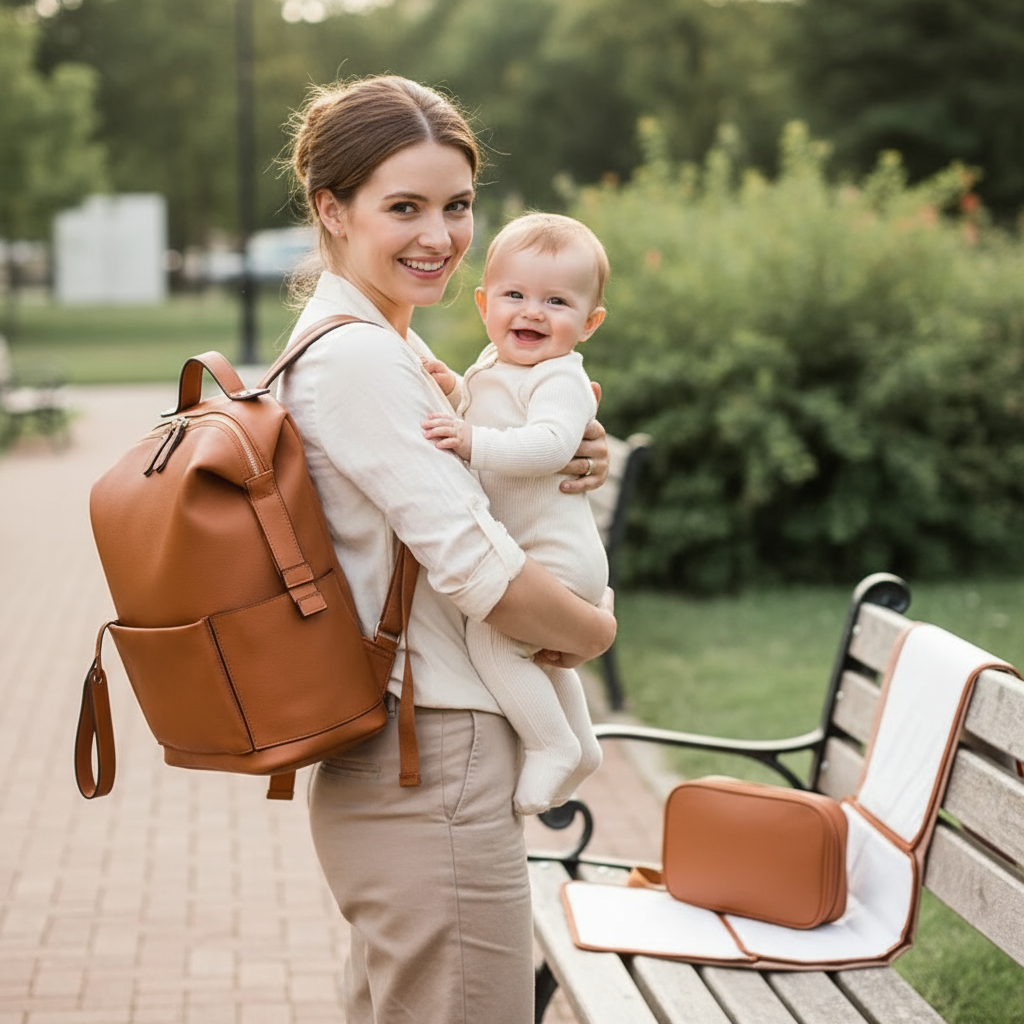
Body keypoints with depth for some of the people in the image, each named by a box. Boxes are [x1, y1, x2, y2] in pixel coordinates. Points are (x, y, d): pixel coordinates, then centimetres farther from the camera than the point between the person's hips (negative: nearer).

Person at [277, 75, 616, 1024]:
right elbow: (477, 568, -22)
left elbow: (442, 488, 24)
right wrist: (595, 629, -4)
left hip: (381, 769, 10)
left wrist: (573, 462, 4)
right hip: (435, 775, -10)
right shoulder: (358, 356, -18)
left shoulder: (378, 344, 13)